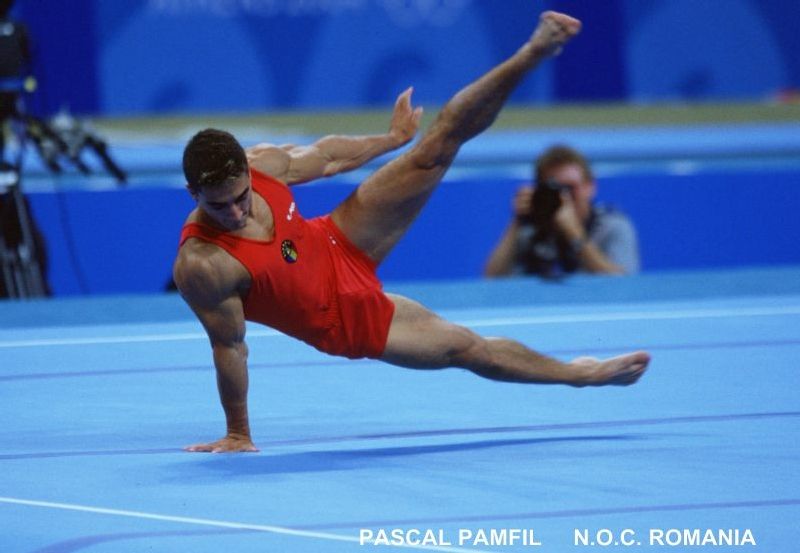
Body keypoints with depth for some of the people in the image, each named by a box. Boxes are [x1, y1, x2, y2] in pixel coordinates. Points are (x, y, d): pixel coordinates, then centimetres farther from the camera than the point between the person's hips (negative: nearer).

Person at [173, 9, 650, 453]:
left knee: (442, 141, -2)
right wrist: (238, 435, -16)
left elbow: (326, 156, 0)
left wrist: (391, 139, 17)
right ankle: (576, 374, 25)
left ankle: (534, 52, 8)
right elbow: (230, 347, -25)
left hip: (343, 247, 5)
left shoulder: (263, 163, -20)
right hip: (341, 321, -5)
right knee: (463, 346, 2)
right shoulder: (201, 265, -35)